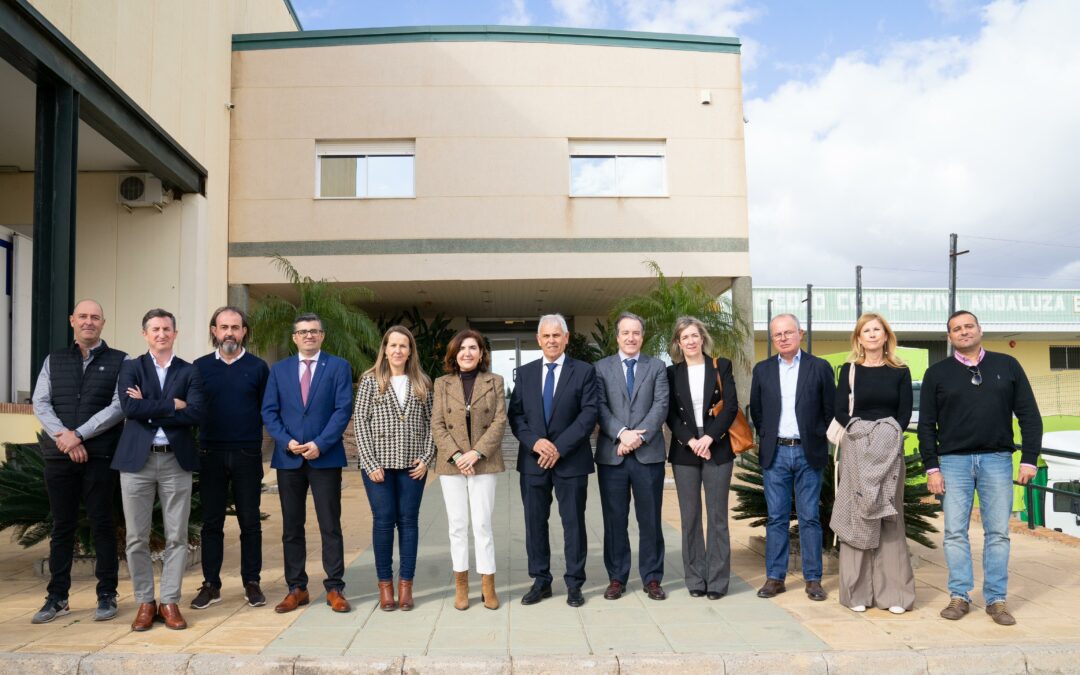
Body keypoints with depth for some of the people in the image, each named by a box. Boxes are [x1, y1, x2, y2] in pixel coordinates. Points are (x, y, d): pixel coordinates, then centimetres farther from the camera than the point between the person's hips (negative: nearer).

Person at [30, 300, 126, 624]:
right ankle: (57, 597, 19)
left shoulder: (119, 361, 2)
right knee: (62, 525, 9)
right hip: (58, 455, 3)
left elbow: (119, 406, -8)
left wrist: (79, 435, -13)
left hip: (100, 455, -3)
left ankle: (107, 595, 11)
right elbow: (40, 403, 3)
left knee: (102, 524, 2)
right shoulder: (54, 360, 12)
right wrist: (63, 438, -12)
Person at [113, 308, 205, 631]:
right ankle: (145, 602, 18)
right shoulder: (131, 367, 7)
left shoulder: (190, 372, 7)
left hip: (176, 460, 0)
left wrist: (150, 410, -9)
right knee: (137, 538, 5)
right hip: (137, 460, 0)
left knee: (176, 537, 3)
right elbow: (129, 407, -10)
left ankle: (170, 602, 14)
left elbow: (196, 414, -8)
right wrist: (172, 404, -10)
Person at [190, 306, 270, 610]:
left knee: (250, 522, 6)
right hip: (210, 454, 1)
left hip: (248, 455, -1)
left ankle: (252, 582, 17)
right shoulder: (200, 366, 5)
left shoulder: (258, 367, 3)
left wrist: (256, 439, -4)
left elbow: (267, 409, 4)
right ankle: (211, 584, 18)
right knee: (211, 522, 8)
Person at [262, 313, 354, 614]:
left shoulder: (339, 367, 2)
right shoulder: (279, 369, 11)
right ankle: (296, 588, 18)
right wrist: (286, 441, -9)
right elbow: (269, 411, 6)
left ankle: (334, 589, 9)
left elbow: (342, 410, -6)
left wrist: (320, 444, -15)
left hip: (325, 457, -3)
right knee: (292, 527, 8)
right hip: (288, 457, 3)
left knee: (330, 526, 1)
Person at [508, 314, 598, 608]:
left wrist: (560, 447, -15)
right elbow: (515, 415, 4)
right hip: (533, 460, 3)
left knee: (573, 522, 5)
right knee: (535, 523, 8)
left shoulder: (584, 371, 0)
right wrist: (534, 442, -14)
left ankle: (574, 584, 17)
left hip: (571, 460, -3)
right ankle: (540, 581, 20)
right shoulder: (525, 373, 9)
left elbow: (589, 414, -8)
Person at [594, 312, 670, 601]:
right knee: (615, 519, 7)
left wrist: (639, 435, -14)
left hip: (649, 453, 0)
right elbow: (600, 407, -2)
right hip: (612, 454, 0)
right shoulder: (601, 368, 8)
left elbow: (661, 406, -2)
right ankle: (616, 578, 17)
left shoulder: (657, 367, 8)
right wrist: (621, 433, -16)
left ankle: (652, 578, 18)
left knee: (650, 519, 6)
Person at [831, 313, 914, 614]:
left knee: (889, 519, 3)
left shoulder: (900, 371, 8)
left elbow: (905, 412, 2)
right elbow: (840, 410, -1)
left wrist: (889, 437, -12)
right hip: (856, 451, 0)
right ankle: (857, 591, 7)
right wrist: (863, 434, -12)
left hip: (889, 452, 1)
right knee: (856, 518, 1)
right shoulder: (849, 370, 6)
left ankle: (893, 592, 8)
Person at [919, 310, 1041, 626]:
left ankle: (996, 599, 14)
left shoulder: (1007, 365, 6)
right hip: (954, 460, 0)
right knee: (955, 532, 2)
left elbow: (1029, 414, 6)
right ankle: (959, 596, 11)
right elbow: (926, 424, 4)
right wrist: (931, 467, -3)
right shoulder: (937, 373, 5)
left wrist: (1029, 459, -2)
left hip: (997, 459, 0)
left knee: (997, 532, 4)